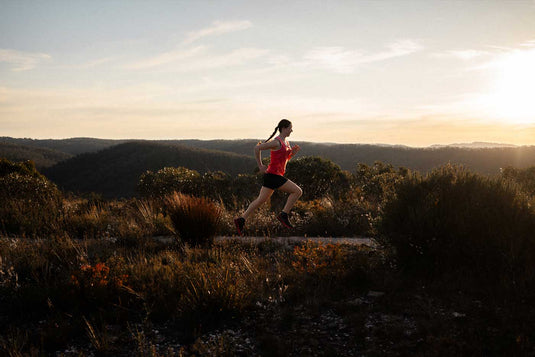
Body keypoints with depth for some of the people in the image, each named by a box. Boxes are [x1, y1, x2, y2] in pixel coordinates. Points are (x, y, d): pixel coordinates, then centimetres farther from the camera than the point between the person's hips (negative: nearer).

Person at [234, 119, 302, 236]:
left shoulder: (285, 142, 15)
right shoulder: (277, 142, -14)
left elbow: (286, 158, 25)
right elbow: (257, 148, -17)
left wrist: (293, 151, 5)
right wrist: (260, 166, -12)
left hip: (277, 175, 10)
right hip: (273, 175, -10)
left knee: (261, 200, 11)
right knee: (297, 191, -9)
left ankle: (241, 220, 11)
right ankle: (284, 215, -5)